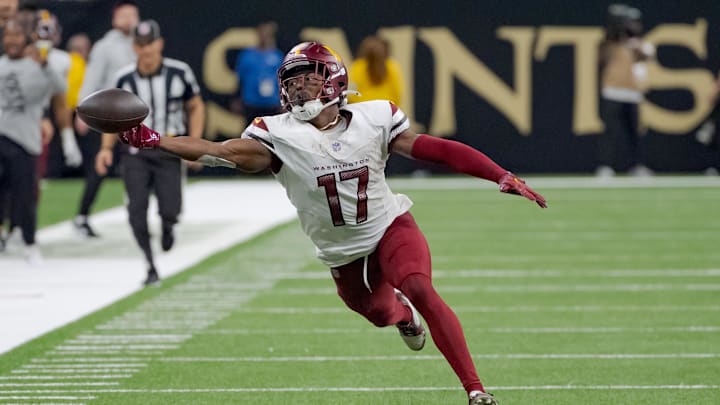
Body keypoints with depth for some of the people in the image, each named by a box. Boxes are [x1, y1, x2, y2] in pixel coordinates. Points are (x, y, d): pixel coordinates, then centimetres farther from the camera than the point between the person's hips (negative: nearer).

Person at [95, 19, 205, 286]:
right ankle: (151, 267, 6)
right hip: (136, 152, 1)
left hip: (169, 152, -1)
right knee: (137, 211, -9)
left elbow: (196, 107, 6)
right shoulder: (125, 79, -2)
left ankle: (167, 225, 29)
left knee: (169, 211, -11)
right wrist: (106, 148, -5)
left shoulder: (179, 72, -5)